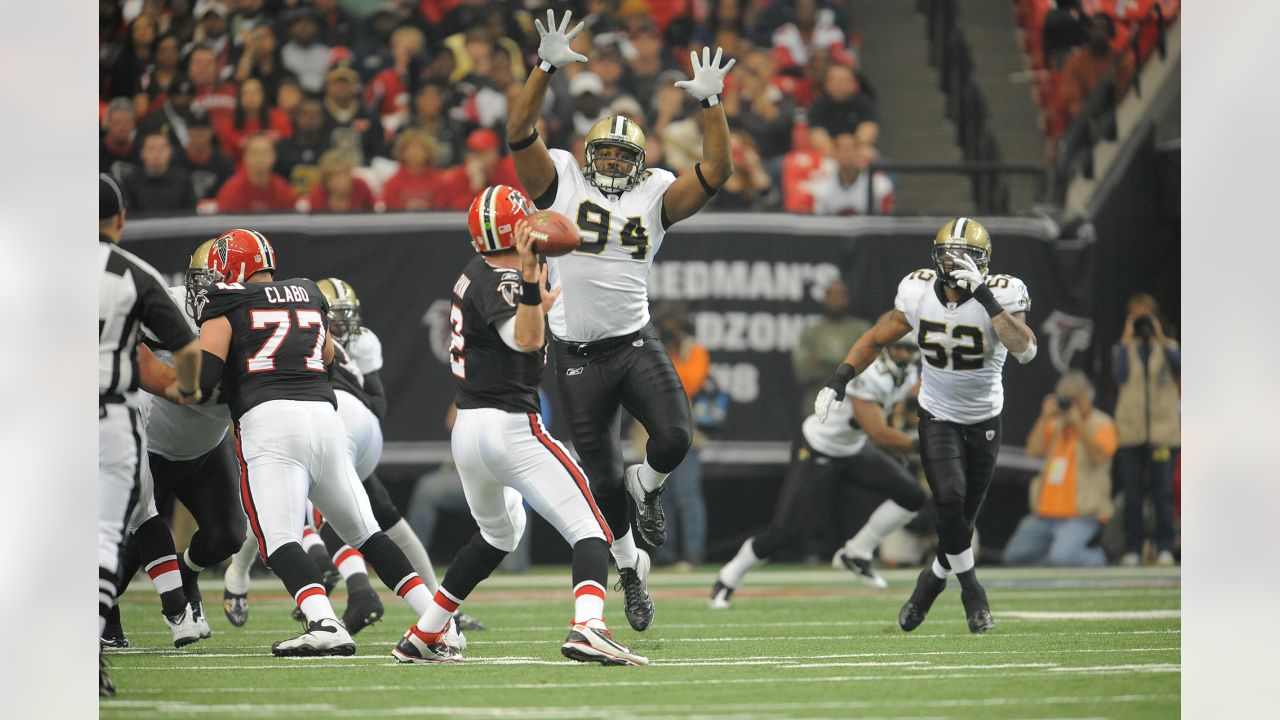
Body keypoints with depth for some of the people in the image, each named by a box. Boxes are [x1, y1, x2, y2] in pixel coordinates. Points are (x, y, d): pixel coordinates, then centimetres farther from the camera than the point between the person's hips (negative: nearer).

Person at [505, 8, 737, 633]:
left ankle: (647, 487, 14)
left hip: (636, 343, 1)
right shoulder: (560, 183, 2)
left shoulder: (655, 196, 6)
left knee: (674, 438, -22)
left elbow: (716, 171, -4)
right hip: (579, 355, -1)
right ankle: (630, 568, 28)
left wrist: (710, 103, -14)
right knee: (603, 481, 4)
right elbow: (519, 133, -10)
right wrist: (547, 67, -20)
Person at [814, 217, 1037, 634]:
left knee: (961, 521, 6)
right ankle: (971, 591, -4)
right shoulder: (919, 292, -13)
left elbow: (1025, 350, -38)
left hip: (984, 420, 0)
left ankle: (933, 579, 35)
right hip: (938, 416, 0)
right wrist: (838, 381, -8)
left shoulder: (1001, 294, -21)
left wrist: (984, 295, -42)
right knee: (950, 498, -22)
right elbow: (878, 338, 3)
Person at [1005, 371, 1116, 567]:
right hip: (1046, 512, 7)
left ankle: (1096, 558, 3)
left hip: (1080, 516, -7)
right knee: (1014, 557, 4)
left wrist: (1078, 422, -21)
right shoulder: (1056, 424, 14)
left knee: (1062, 557, -29)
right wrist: (1045, 417, -6)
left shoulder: (1101, 424, -2)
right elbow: (1033, 451, 2)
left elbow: (1099, 456, -20)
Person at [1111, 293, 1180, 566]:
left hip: (1163, 430, -1)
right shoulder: (1123, 348, 10)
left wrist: (1159, 338, -9)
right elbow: (1119, 374, -9)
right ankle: (1132, 550, 5)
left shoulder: (1168, 346, 10)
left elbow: (1178, 365, -11)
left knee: (1163, 492, -5)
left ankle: (1165, 548, -1)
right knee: (1132, 494, 0)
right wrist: (1127, 341, -5)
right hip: (1131, 430, 1)